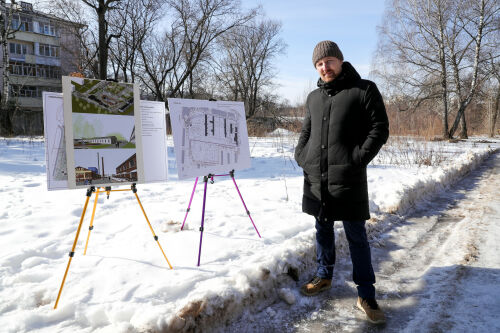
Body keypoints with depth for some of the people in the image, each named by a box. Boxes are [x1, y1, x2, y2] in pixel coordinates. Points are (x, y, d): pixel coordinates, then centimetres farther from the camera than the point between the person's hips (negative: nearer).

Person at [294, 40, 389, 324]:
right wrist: (302, 158, 6)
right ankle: (324, 276, 33)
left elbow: (380, 128, -4)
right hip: (316, 177, 5)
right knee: (323, 230, 16)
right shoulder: (314, 97, 16)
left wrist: (358, 158, -14)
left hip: (348, 178, -5)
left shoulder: (364, 89, 0)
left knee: (356, 235, 0)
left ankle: (366, 295, 9)